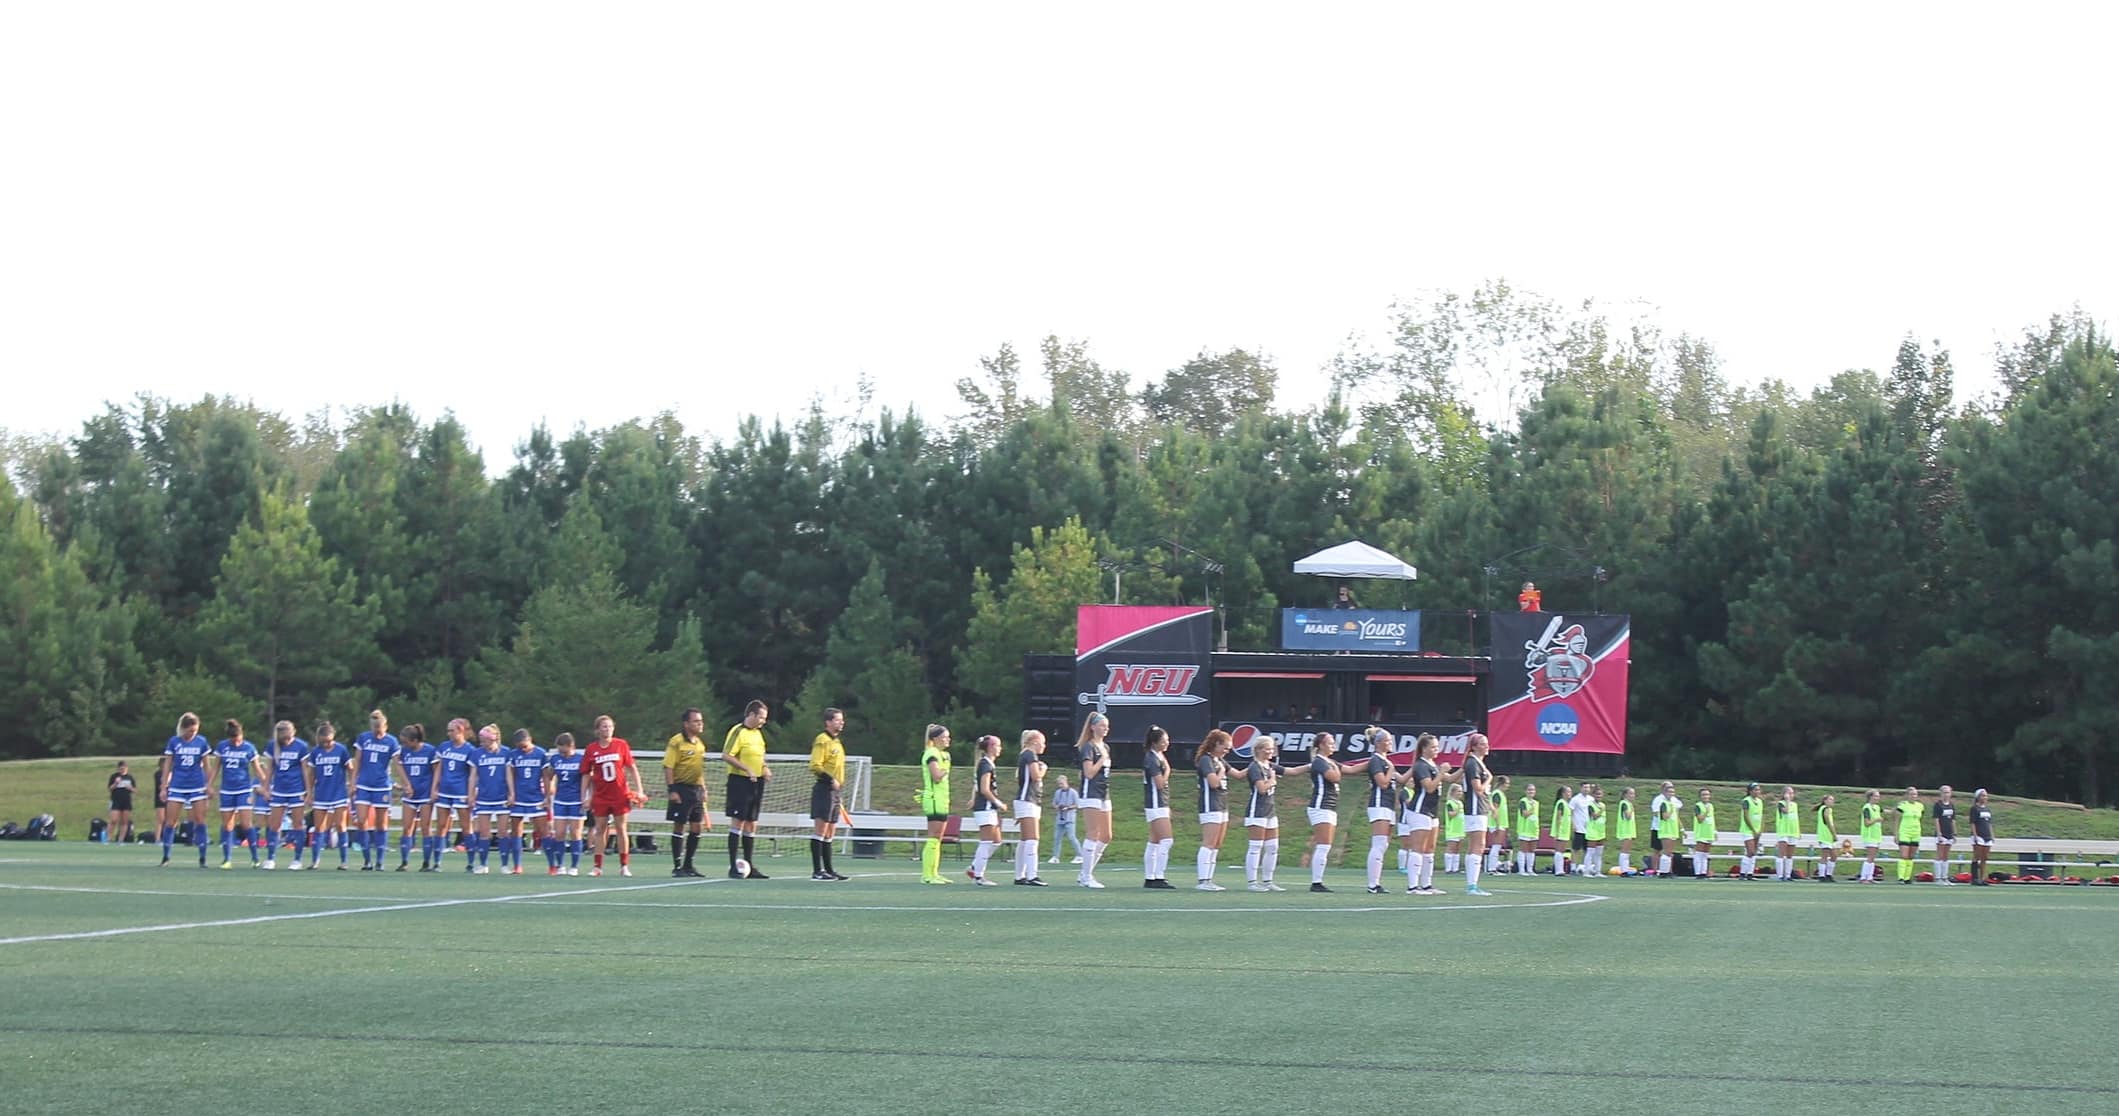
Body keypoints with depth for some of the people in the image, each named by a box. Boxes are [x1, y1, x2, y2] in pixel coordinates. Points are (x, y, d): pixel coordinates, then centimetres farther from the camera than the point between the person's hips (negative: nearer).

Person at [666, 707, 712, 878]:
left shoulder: (700, 743, 14)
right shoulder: (677, 742, -10)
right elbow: (668, 767, -14)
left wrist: (703, 789, 20)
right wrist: (672, 789, -19)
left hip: (696, 789, 8)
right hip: (682, 788, -8)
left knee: (696, 828, 7)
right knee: (679, 827, -2)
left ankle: (688, 865, 16)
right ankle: (677, 867, 3)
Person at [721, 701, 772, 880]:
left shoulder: (758, 733, 15)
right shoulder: (738, 732, -10)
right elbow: (726, 756, -18)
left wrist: (764, 768, 7)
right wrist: (747, 769, -24)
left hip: (756, 783, 8)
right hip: (740, 781, -8)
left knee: (751, 825, 9)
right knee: (738, 823, -7)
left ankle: (749, 867, 13)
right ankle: (733, 867, -6)